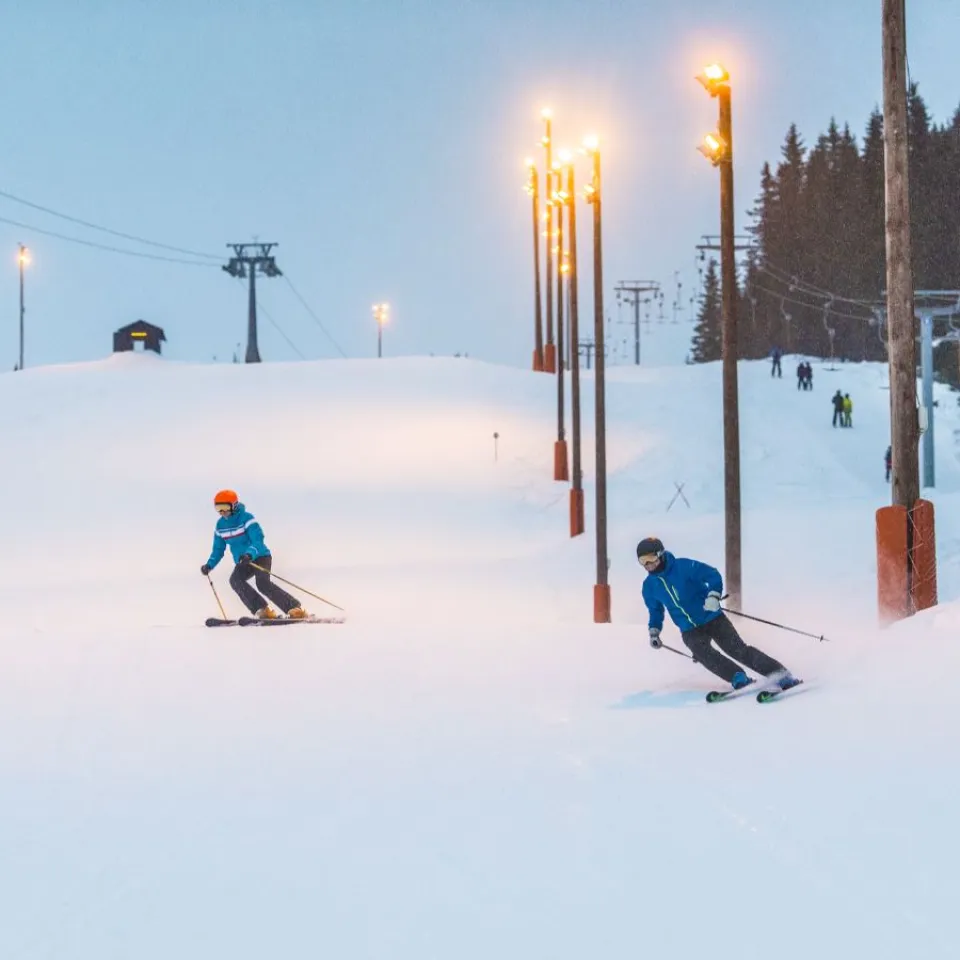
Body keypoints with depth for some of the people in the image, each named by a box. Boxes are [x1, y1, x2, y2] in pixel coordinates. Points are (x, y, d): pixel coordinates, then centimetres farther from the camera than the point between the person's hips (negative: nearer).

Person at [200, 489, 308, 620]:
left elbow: (258, 540, -27)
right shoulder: (220, 525, 3)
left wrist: (249, 554, -46)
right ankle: (262, 610, -22)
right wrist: (209, 565, -3)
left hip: (260, 557, -6)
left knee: (262, 583, -29)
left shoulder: (247, 518, -17)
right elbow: (218, 549, 13)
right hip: (242, 563, 6)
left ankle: (295, 609, -28)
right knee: (235, 580, -24)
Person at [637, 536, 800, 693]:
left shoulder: (683, 566, -14)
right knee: (703, 653, -27)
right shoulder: (649, 586, 2)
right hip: (690, 631, 4)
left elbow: (713, 575, -13)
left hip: (713, 619, -4)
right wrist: (654, 631, 6)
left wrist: (713, 595, -30)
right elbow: (656, 610, 20)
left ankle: (782, 675, -10)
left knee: (738, 649, -13)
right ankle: (739, 679, -31)